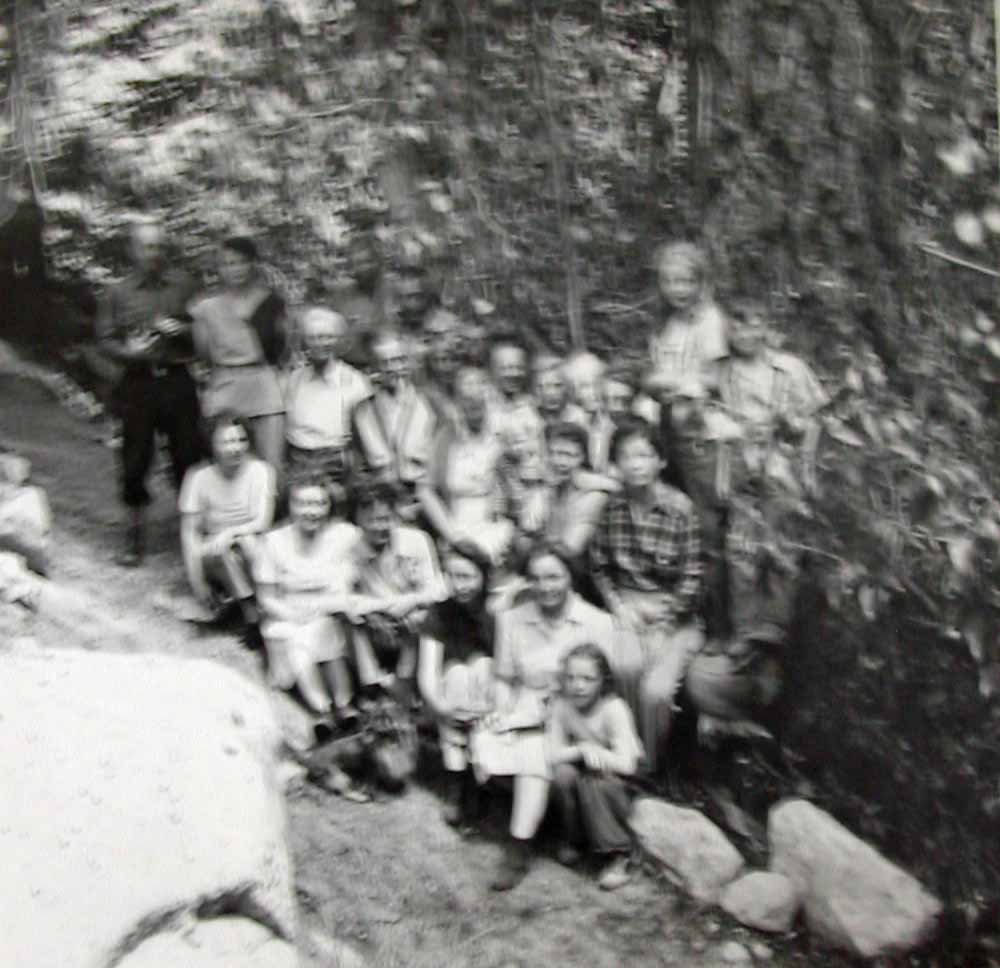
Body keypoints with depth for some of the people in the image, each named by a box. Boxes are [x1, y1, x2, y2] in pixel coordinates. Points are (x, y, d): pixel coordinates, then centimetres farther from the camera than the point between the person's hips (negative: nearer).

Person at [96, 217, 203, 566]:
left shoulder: (183, 284, 6)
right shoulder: (118, 293, 5)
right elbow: (105, 339, 5)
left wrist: (183, 329, -11)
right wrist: (128, 351, -14)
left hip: (177, 380, 0)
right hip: (138, 383, 0)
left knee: (188, 453, 5)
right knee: (136, 459, 4)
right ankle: (134, 533, 17)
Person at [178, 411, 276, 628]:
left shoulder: (260, 470, -11)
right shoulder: (199, 477, -10)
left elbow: (262, 523, -14)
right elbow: (190, 531, -8)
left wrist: (231, 532, -32)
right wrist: (197, 583, -15)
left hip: (251, 548, 0)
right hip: (215, 558, 0)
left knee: (247, 540, -33)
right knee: (219, 551, -33)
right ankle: (252, 616, -22)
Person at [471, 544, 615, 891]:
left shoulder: (597, 622, -4)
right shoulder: (512, 620, 4)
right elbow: (504, 679, 9)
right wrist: (502, 719, -4)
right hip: (527, 714, 4)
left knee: (535, 750, -30)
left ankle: (518, 850, -20)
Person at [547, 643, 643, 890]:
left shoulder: (614, 708, -24)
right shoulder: (561, 706, -13)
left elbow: (626, 764, -27)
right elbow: (552, 754, -13)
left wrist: (593, 749, -25)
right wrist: (582, 749, -29)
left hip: (617, 782, -3)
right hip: (586, 774, 4)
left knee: (592, 781, -34)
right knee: (563, 774, -28)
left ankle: (617, 855, -18)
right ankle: (573, 839, -2)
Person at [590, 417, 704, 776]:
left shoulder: (680, 508, -12)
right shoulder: (611, 506, -2)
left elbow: (691, 577, -9)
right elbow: (599, 567, 8)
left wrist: (661, 622, -10)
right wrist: (618, 607, -5)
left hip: (673, 612, -2)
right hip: (627, 605, 2)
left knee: (655, 689, -22)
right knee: (625, 664, -29)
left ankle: (651, 767, 2)